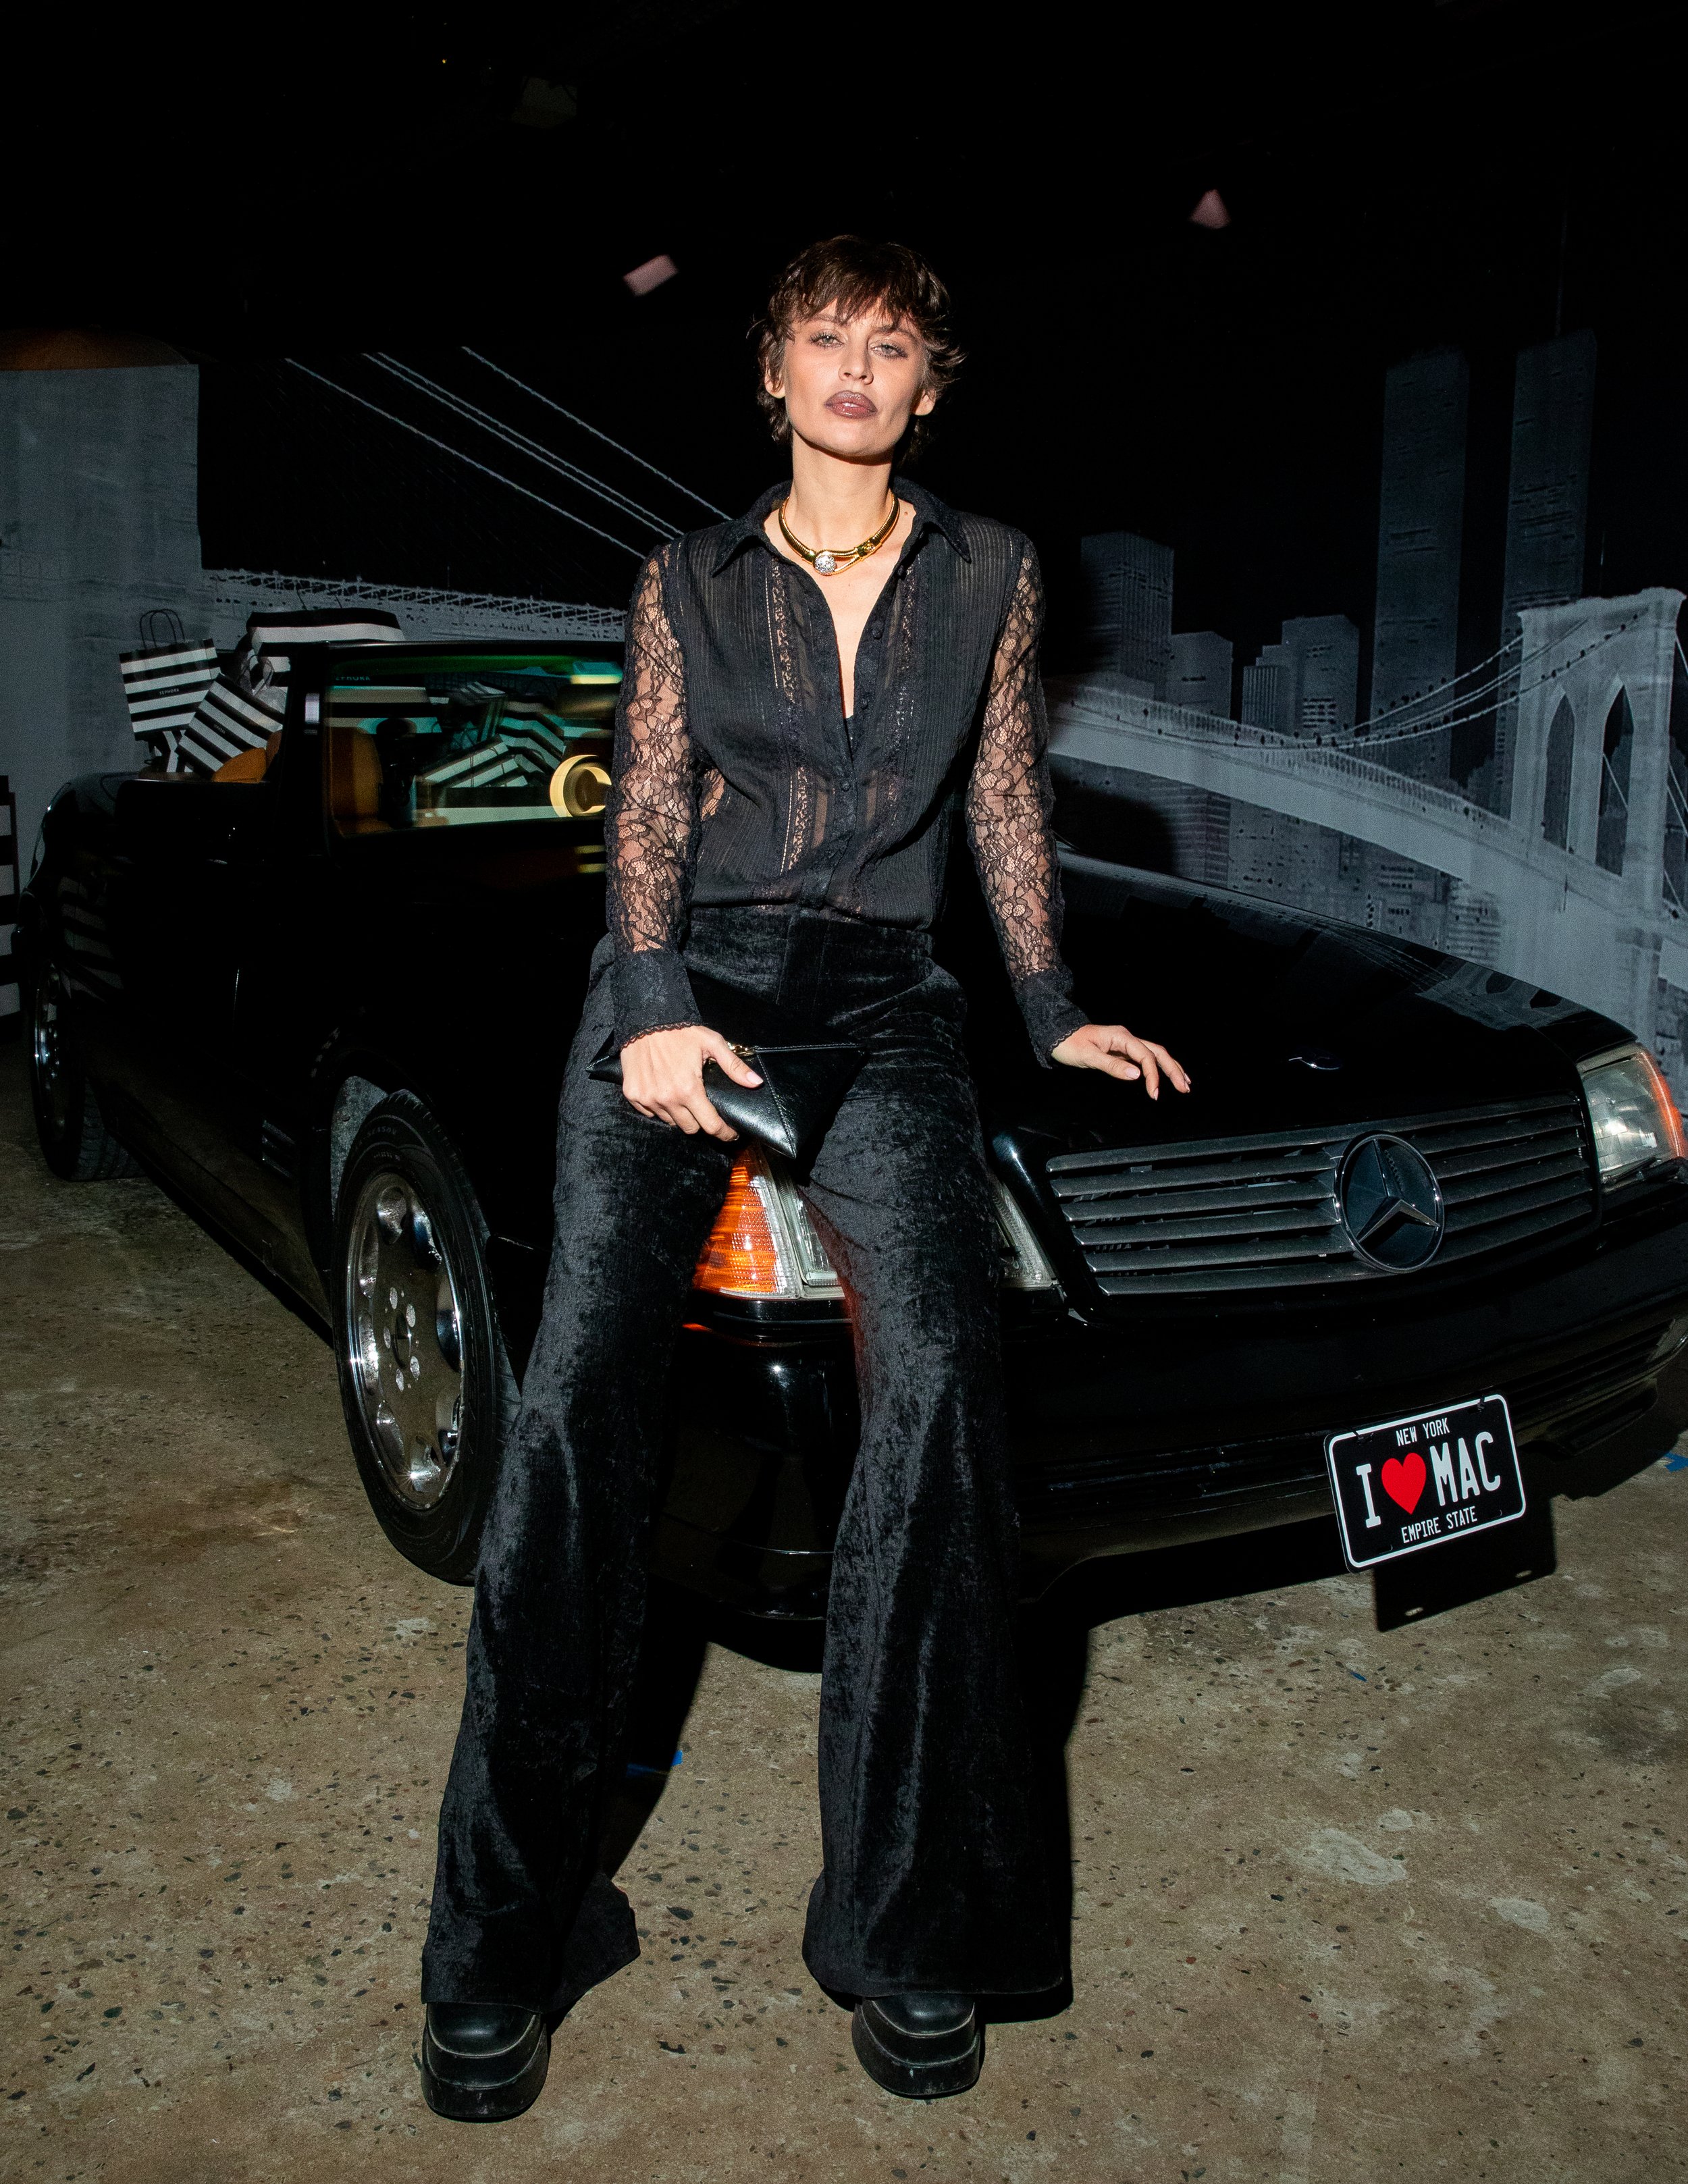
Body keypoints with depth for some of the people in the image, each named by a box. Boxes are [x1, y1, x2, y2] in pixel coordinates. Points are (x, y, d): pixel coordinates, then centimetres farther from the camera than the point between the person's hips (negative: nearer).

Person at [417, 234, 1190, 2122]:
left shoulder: (990, 573, 17)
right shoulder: (688, 584, 15)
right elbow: (647, 805, 6)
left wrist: (1054, 1016, 15)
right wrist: (656, 1013, -9)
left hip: (882, 1004, 0)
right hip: (685, 978, 0)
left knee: (936, 1382, -23)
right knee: (580, 1392, -15)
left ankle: (909, 1929, -11)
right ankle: (507, 1941, -4)